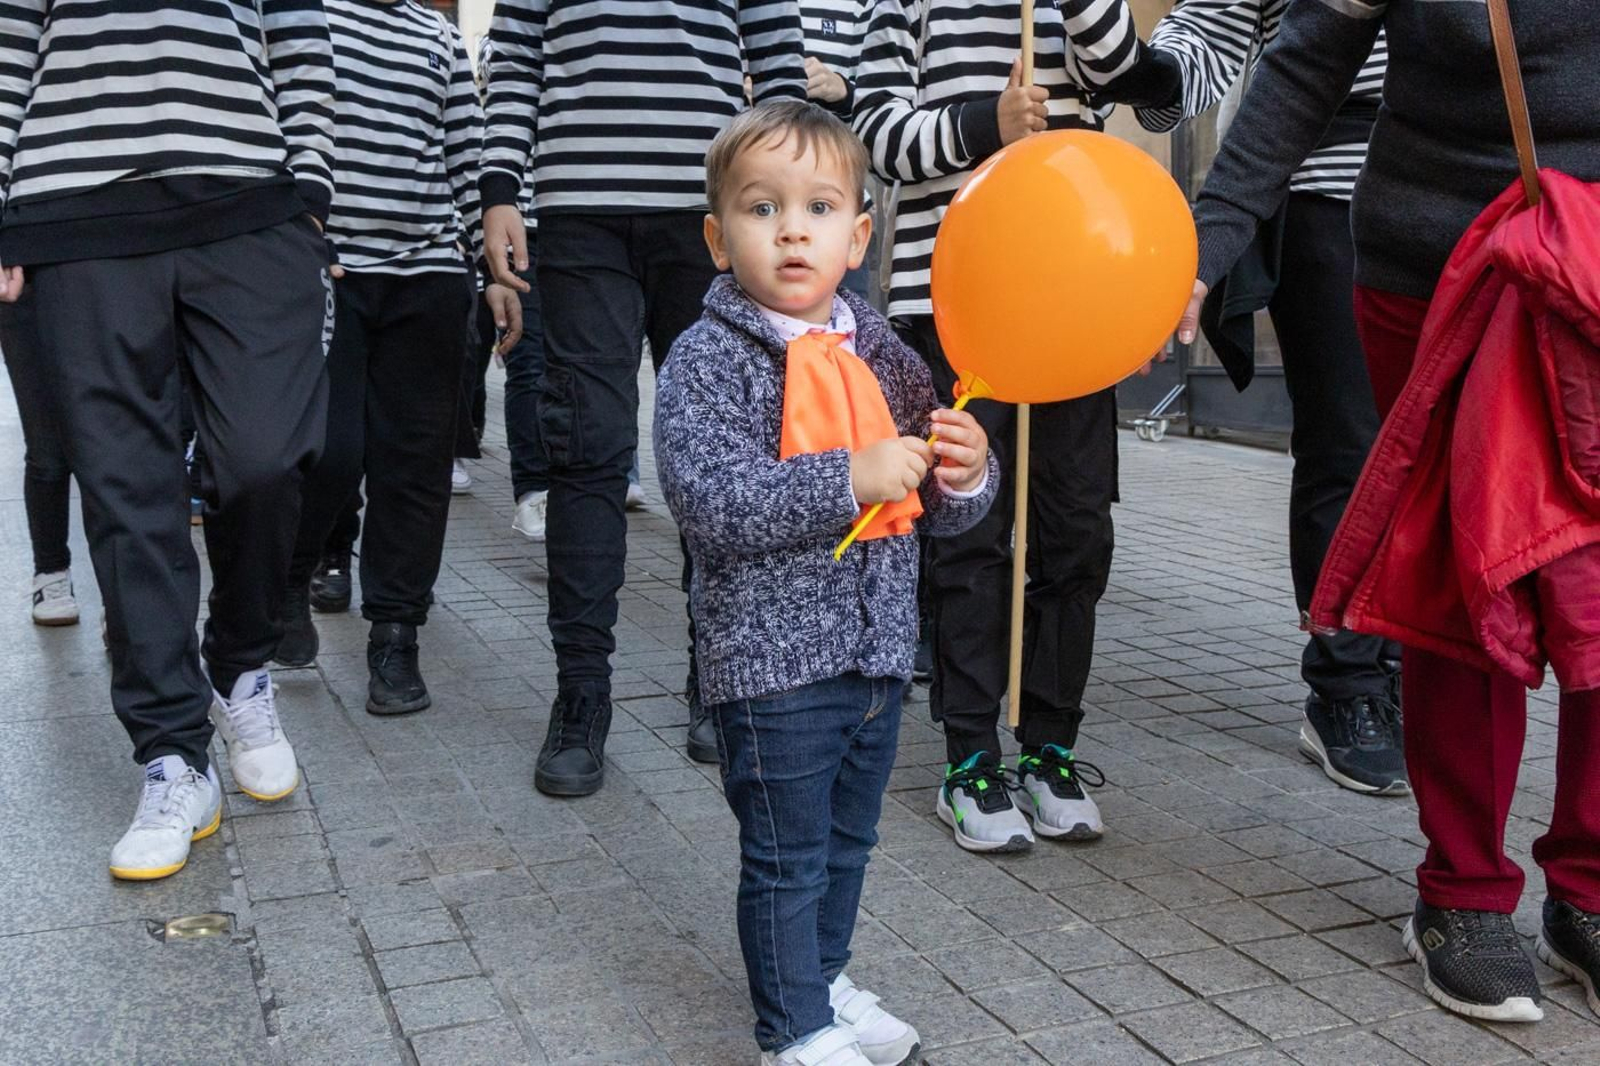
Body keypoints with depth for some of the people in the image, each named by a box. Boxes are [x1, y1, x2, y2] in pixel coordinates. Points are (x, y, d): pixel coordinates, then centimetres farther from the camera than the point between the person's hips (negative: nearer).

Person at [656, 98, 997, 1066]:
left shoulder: (885, 357, 7)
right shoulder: (708, 359, -12)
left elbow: (939, 509, 12)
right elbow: (711, 500, -24)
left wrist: (964, 473, -11)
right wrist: (850, 479, -27)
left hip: (877, 650, 6)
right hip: (774, 656, -6)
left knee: (848, 840, 21)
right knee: (787, 857, 6)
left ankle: (823, 979, 43)